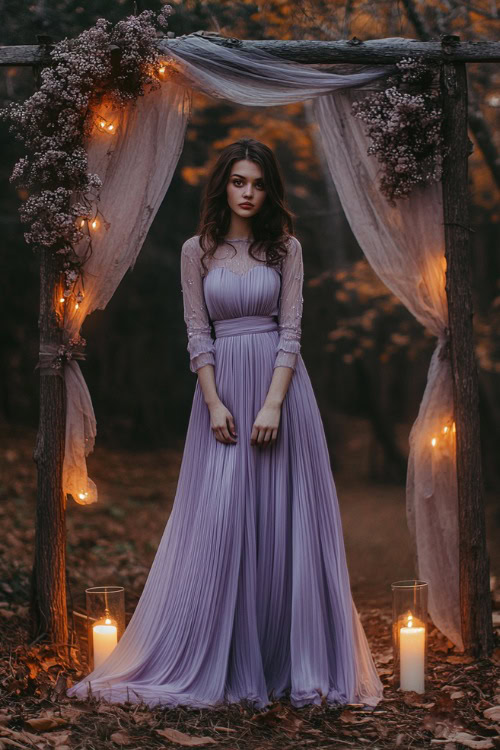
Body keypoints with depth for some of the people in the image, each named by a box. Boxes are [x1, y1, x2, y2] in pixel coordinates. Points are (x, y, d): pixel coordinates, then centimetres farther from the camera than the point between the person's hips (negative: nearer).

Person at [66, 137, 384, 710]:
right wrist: (215, 404, -9)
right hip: (223, 387, 0)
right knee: (218, 518, -2)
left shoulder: (286, 248, 4)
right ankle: (223, 663, 8)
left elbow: (291, 329, -3)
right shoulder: (197, 251, 6)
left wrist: (273, 404, -13)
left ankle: (290, 660, 11)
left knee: (283, 518, 1)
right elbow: (197, 333, 2)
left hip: (279, 385, 0)